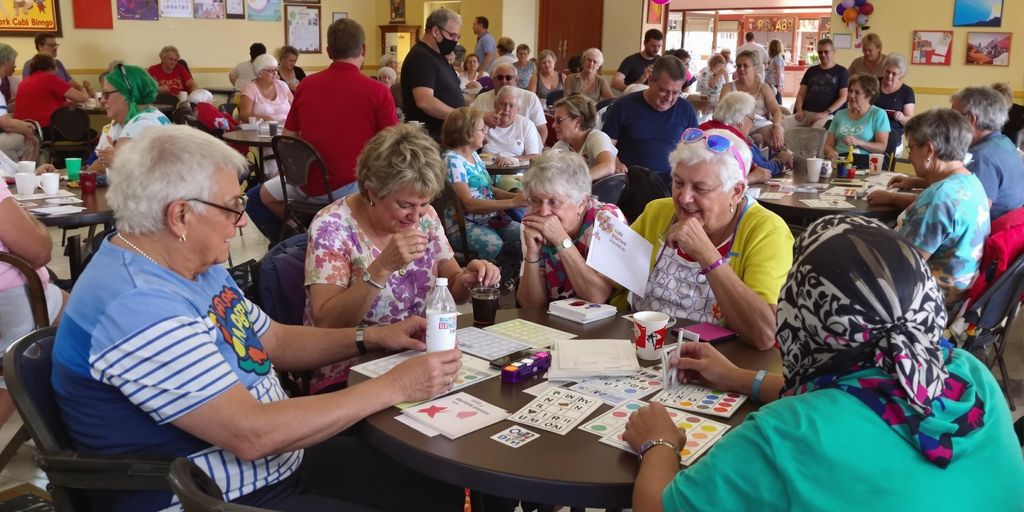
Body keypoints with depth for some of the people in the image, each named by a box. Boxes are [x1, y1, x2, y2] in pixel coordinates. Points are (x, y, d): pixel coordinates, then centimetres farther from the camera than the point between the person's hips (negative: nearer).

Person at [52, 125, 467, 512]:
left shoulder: (197, 267, 5)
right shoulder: (135, 307, -27)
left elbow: (274, 342, 16)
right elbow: (251, 434, -30)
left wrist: (371, 338, 2)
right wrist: (393, 387, -24)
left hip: (281, 460, 9)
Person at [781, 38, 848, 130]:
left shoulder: (841, 71, 10)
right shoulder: (811, 70, 23)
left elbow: (843, 97, 1)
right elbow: (801, 94, 20)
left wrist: (826, 113, -13)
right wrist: (799, 110, -2)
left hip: (827, 115, -4)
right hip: (805, 113, 4)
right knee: (781, 125, -26)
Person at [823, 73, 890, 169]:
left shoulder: (879, 114, 8)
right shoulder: (840, 114, 21)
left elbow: (882, 147, -1)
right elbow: (828, 145, 14)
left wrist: (859, 142, -15)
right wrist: (832, 153, -10)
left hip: (863, 160, -4)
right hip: (839, 159, 4)